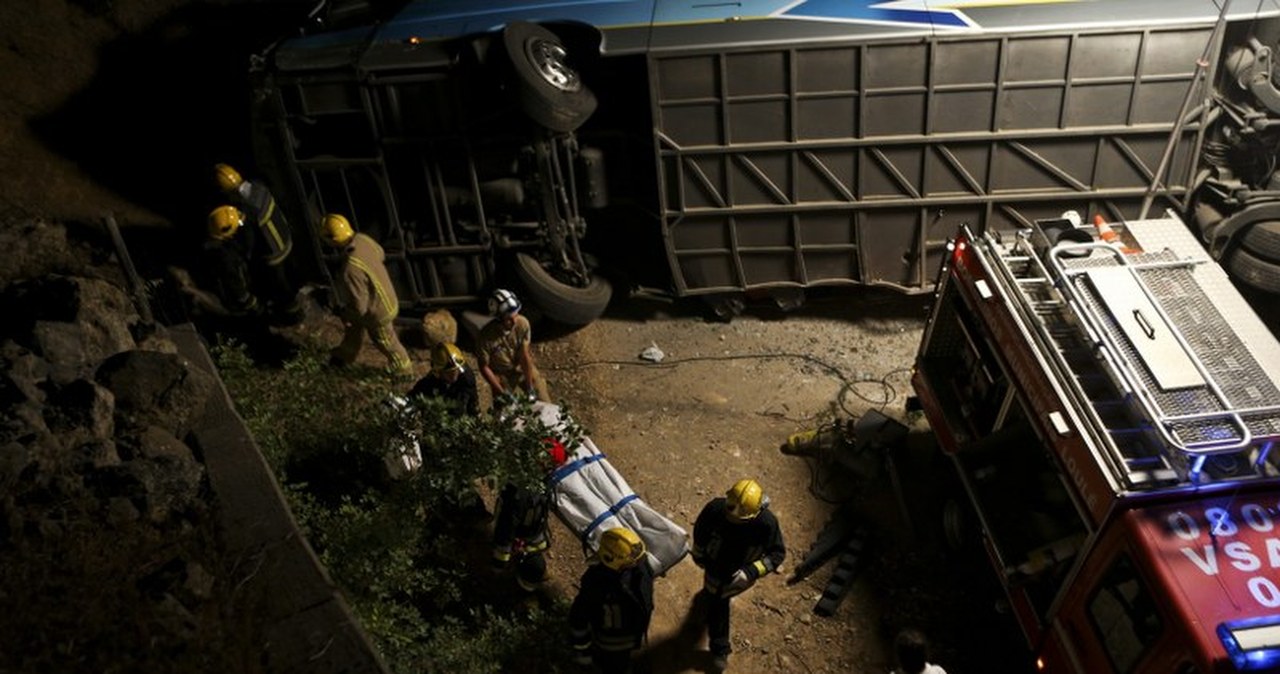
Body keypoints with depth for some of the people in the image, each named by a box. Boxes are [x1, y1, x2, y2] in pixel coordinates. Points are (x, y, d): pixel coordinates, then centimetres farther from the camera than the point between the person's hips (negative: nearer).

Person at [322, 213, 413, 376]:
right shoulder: (362, 239, -19)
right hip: (383, 297, 8)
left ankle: (404, 370, 48)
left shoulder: (350, 269, -43)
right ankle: (345, 356, 60)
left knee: (386, 343, 22)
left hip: (378, 311, -8)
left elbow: (359, 306, -32)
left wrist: (343, 313, -12)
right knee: (354, 328, 32)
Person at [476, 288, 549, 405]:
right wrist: (501, 392, -20)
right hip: (502, 374, -2)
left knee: (545, 404, 0)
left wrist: (529, 387, -16)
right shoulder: (486, 335, -30)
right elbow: (484, 367, -17)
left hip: (523, 368, 2)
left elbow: (525, 355, -18)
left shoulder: (523, 323, -24)